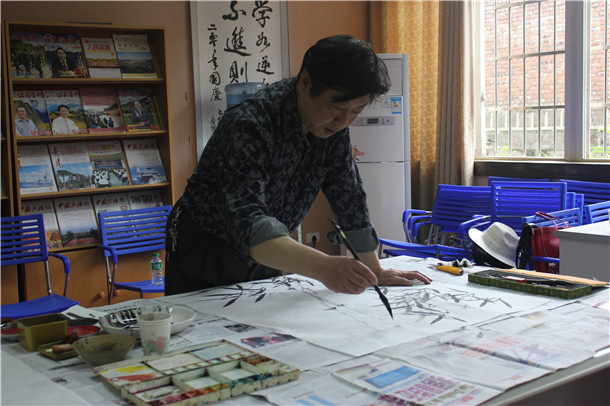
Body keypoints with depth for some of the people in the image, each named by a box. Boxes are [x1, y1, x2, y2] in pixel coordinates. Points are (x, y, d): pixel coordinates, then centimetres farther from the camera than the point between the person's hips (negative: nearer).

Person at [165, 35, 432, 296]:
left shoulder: (335, 126, -9)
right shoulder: (247, 127, -32)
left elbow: (349, 198, -1)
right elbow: (249, 225, -44)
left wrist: (375, 272, -3)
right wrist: (323, 267, -58)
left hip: (264, 262, 6)